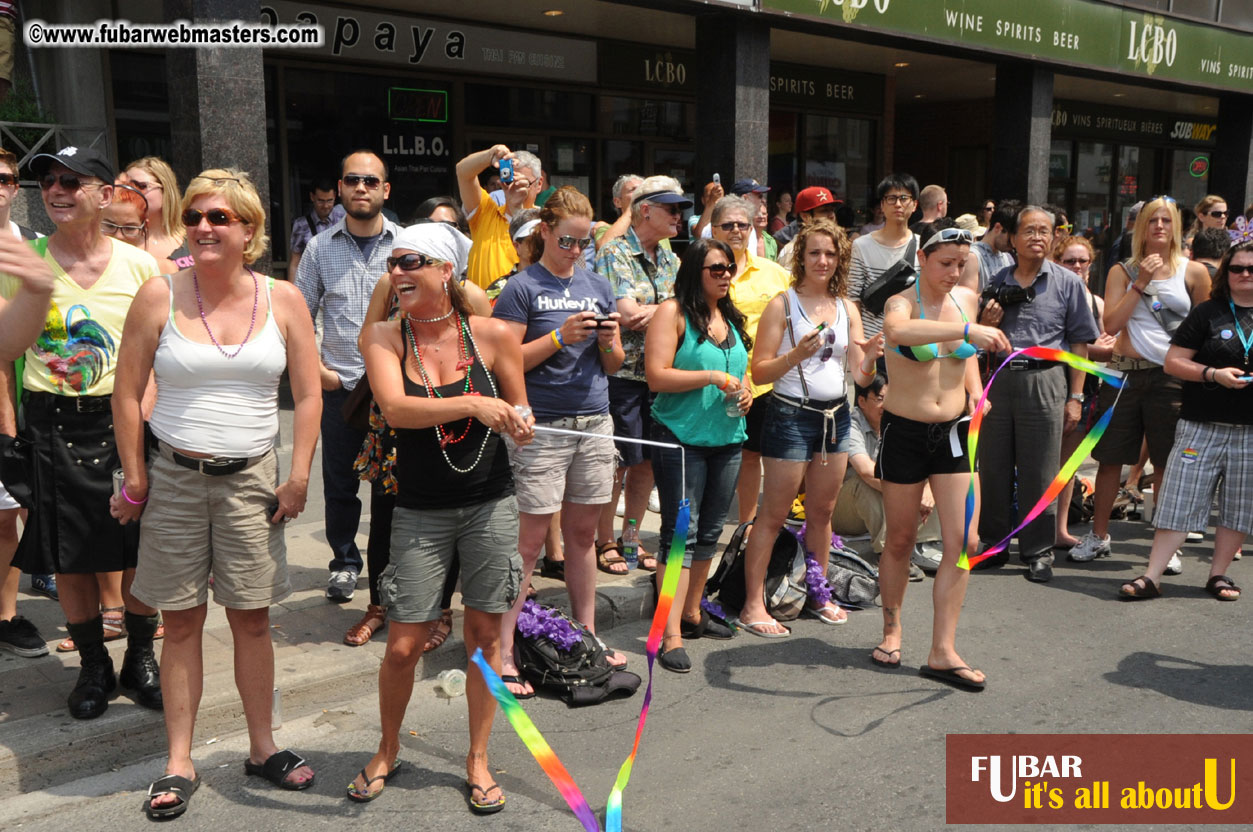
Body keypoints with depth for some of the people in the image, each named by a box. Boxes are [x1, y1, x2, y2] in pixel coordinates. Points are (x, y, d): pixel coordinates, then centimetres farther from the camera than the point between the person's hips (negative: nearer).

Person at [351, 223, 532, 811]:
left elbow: (520, 412, 7)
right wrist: (475, 405, -31)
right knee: (403, 646, 2)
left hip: (490, 506, 1)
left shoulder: (492, 334, -4)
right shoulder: (384, 337, -5)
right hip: (421, 512, 0)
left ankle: (478, 760, 28)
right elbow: (396, 409, -22)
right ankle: (387, 751, 30)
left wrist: (519, 426, -16)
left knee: (485, 636, 8)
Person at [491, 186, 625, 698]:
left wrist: (608, 343, -4)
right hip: (542, 427, -5)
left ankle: (587, 637, 24)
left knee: (583, 533, 13)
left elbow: (614, 365, 17)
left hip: (595, 424, 5)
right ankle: (502, 652, 1)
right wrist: (561, 336, -17)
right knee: (530, 540, -5)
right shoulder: (522, 288, -2)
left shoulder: (598, 287, 15)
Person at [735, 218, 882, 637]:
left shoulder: (847, 308, 10)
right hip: (791, 415, -5)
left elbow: (859, 376, 9)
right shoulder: (782, 305, -6)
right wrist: (796, 355, -25)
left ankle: (818, 595, 27)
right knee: (773, 515, -2)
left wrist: (870, 356, -11)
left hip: (836, 415, 6)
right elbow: (760, 371, -10)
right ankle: (753, 604, 5)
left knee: (822, 511, 14)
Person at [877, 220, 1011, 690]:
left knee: (963, 540, -4)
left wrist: (974, 388, 8)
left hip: (954, 432, 4)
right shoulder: (902, 302, -12)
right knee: (900, 539, 8)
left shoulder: (968, 299, 5)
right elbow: (897, 331, -40)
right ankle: (892, 630, 30)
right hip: (905, 433, -4)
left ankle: (942, 652, 5)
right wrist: (968, 330, -47)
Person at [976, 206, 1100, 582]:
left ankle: (1038, 551, 12)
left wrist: (1075, 396, -4)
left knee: (1039, 472, 1)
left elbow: (1079, 342, 2)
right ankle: (994, 544, 20)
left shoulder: (1067, 283, 5)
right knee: (993, 466, 7)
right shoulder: (996, 282, 13)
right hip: (998, 380, 3)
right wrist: (985, 325, -5)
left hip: (1044, 380, -3)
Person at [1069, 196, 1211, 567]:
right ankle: (1098, 536, 20)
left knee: (1167, 462, 4)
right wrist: (1140, 283, -10)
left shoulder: (1194, 272, 4)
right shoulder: (1123, 271, 6)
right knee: (1110, 458, 7)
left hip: (1171, 376, -1)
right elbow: (1111, 324, -6)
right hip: (1125, 373, 1)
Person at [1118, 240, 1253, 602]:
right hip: (1203, 426, -2)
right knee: (1181, 501, -2)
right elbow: (1173, 361, -1)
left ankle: (1218, 574, 21)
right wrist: (1214, 374, -15)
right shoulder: (1208, 312, 2)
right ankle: (1151, 576, -1)